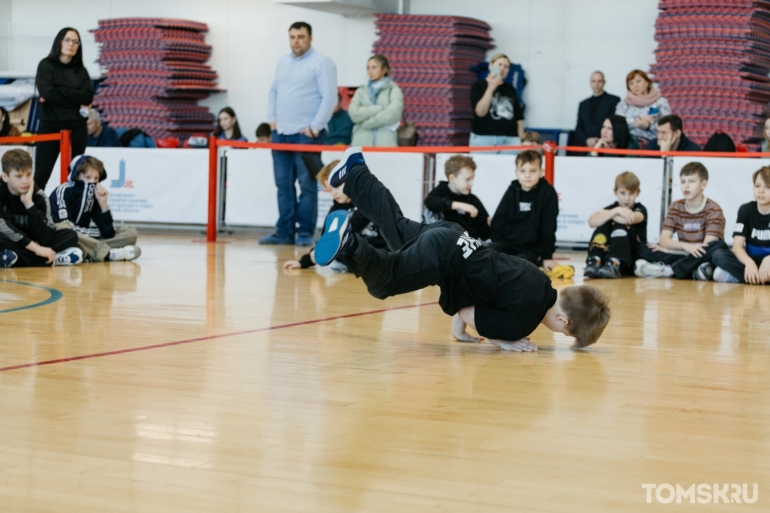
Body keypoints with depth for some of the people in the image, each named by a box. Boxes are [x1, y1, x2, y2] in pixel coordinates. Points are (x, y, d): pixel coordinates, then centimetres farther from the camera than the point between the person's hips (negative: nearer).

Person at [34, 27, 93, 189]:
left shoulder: (80, 70, 11)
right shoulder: (46, 65, 2)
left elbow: (88, 97, -4)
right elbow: (47, 93, -13)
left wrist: (59, 92, -11)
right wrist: (76, 101, -10)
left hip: (76, 128, 3)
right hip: (50, 126, -3)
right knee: (41, 176, -5)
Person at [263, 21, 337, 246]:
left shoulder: (321, 63, -6)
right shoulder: (283, 62, 16)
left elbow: (329, 97, -12)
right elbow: (274, 91, 24)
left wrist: (315, 127, -15)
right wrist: (272, 118, 11)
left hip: (306, 134, -7)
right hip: (280, 133, 7)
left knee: (307, 185, -4)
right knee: (283, 185, 7)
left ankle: (305, 234, 0)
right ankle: (284, 232, 12)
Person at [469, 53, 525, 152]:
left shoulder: (510, 89, 17)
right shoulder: (478, 86, 5)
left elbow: (519, 117, 18)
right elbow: (480, 112, -10)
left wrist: (521, 140, 10)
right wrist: (490, 88, -14)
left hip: (510, 139, 4)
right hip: (484, 139, -3)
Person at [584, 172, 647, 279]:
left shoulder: (640, 209, 2)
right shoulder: (611, 208, 6)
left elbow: (631, 219, -25)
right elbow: (592, 222, -16)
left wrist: (605, 214, -12)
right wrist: (616, 211, -28)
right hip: (607, 255, 2)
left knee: (620, 225, -22)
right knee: (604, 223, -17)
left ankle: (613, 265, -40)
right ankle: (594, 262, -32)